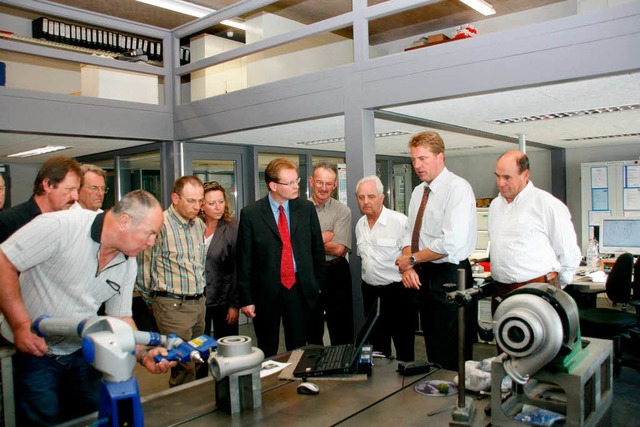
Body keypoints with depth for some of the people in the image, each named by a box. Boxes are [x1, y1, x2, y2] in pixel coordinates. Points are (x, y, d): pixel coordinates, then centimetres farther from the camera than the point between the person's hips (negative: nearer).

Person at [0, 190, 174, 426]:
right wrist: (21, 324, -23)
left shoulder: (128, 264, -3)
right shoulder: (60, 226, -23)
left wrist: (144, 355, -12)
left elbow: (121, 317, 3)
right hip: (32, 350, -5)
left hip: (81, 353, 6)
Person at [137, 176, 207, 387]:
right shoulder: (160, 224, -14)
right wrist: (153, 301, 2)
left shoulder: (199, 225, 9)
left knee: (196, 362, 15)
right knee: (184, 369, -3)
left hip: (199, 303, 7)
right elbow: (143, 267, -8)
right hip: (173, 306, -7)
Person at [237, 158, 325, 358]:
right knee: (267, 353, 12)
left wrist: (317, 284, 9)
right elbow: (244, 260, -4)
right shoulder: (250, 214, -7)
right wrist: (246, 299, -4)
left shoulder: (307, 208, 1)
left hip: (300, 290, 2)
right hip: (266, 292, -2)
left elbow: (318, 248, 9)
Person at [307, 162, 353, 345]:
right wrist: (328, 235, -12)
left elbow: (339, 249, -13)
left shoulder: (342, 211, -3)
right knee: (312, 331, 17)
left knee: (341, 332, 7)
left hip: (336, 274, -1)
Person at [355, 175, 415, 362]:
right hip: (370, 290, 7)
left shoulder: (400, 221, -15)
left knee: (404, 347, 3)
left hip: (397, 290, -6)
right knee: (377, 346, 17)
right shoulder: (360, 224, 9)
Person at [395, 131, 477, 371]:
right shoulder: (418, 192, 11)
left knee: (452, 359, 0)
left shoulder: (457, 188, -14)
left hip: (449, 278, -8)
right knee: (433, 350, 19)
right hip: (423, 277, 8)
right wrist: (408, 267, -3)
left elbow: (451, 243, -23)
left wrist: (412, 259, -13)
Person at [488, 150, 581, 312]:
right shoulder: (495, 204, 15)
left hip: (537, 293, -6)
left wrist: (553, 285, 6)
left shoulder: (547, 204, -7)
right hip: (500, 291, 6)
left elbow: (569, 253, -3)